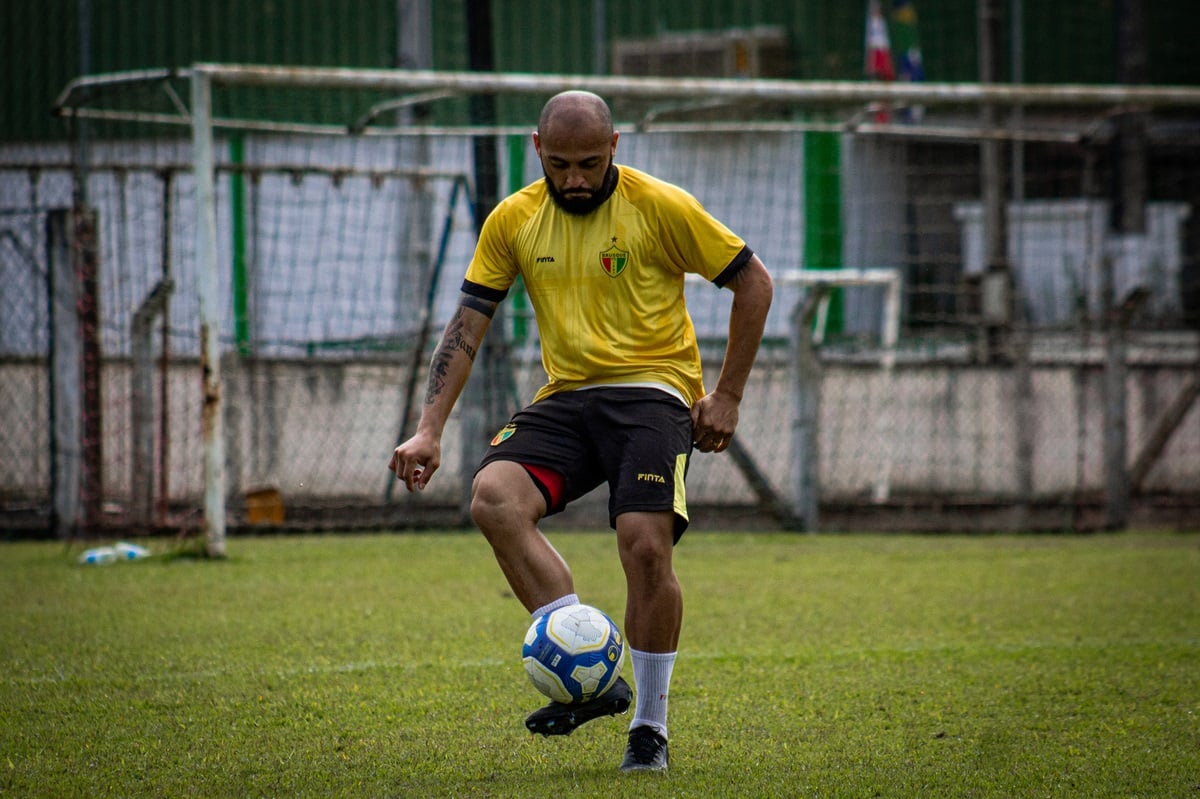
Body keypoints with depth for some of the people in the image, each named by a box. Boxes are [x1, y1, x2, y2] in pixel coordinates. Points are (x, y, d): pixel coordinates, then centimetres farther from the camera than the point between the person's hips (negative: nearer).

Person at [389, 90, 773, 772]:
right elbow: (468, 325, 8)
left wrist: (728, 396, 0)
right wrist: (430, 431, -2)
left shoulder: (661, 206, -5)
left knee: (646, 545, -23)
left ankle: (650, 728, -4)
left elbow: (753, 281, 3)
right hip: (566, 398, 4)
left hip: (651, 390, -4)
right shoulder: (513, 220, 6)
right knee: (495, 498, -24)